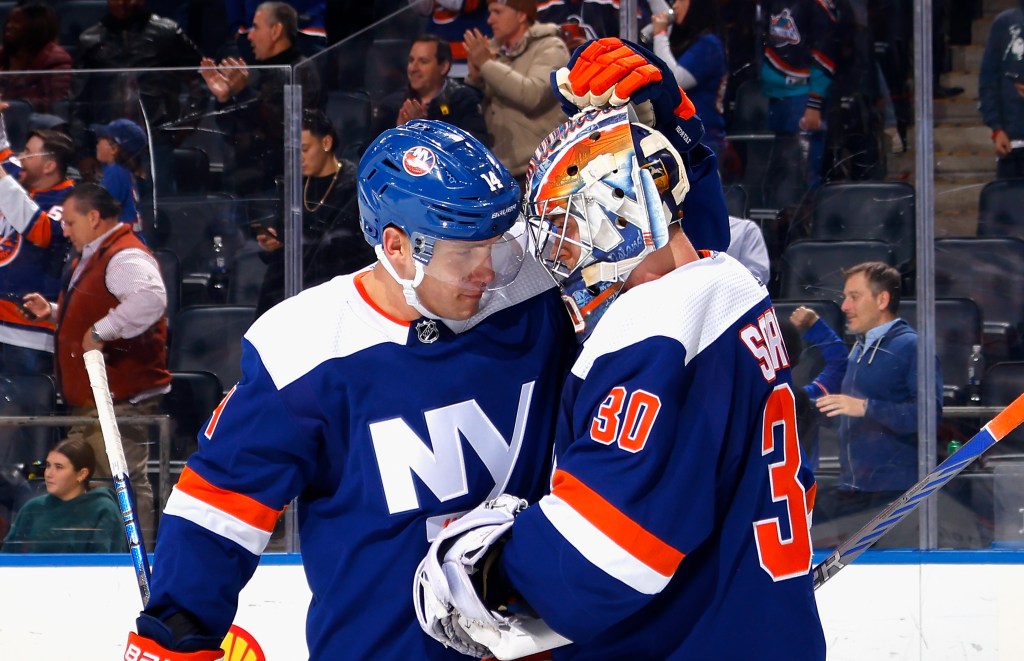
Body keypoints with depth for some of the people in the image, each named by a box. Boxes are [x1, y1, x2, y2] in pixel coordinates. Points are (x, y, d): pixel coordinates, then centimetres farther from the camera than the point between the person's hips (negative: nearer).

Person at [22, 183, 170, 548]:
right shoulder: (93, 258, 20)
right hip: (90, 398, 12)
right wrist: (53, 310, 19)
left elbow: (150, 298, -39)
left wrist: (100, 331, -34)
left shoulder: (126, 258, -17)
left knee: (125, 481, -11)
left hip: (122, 398, -12)